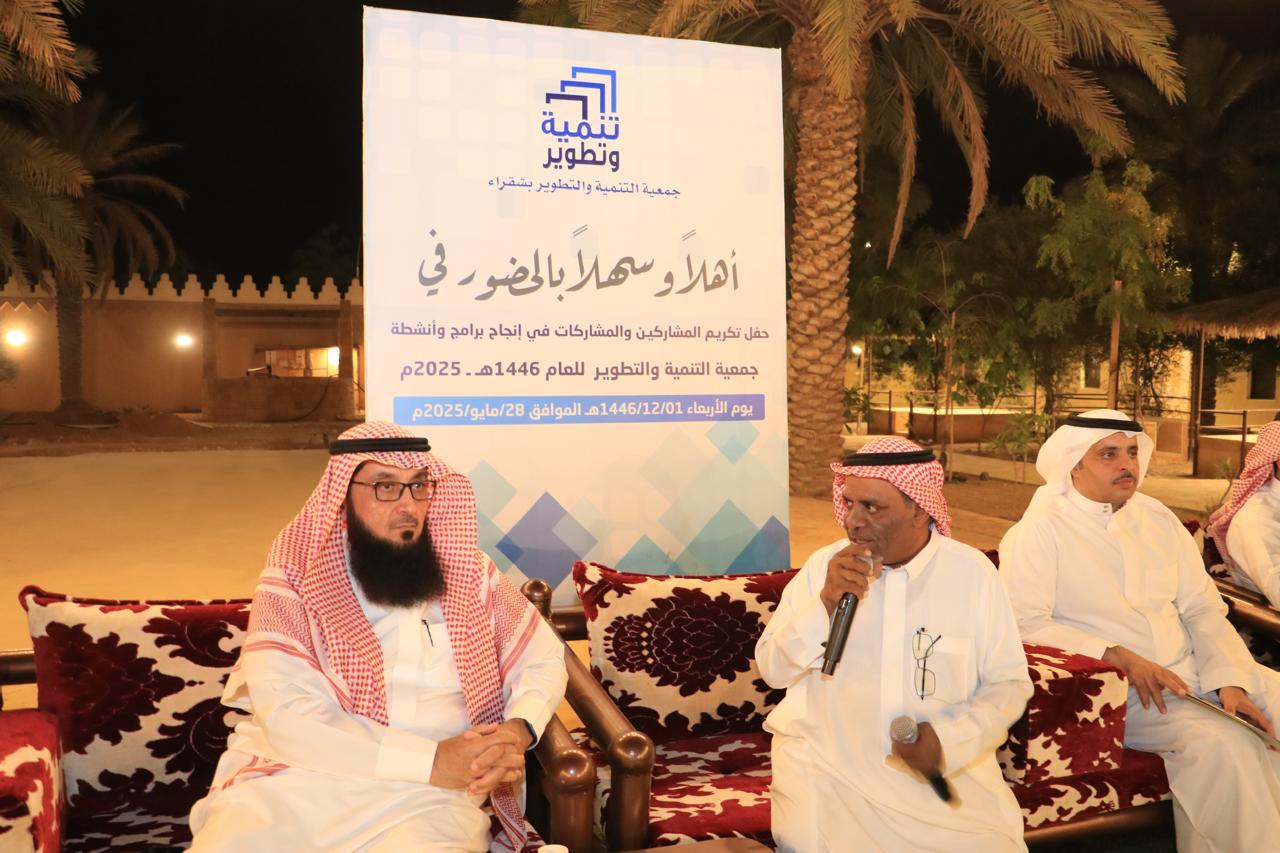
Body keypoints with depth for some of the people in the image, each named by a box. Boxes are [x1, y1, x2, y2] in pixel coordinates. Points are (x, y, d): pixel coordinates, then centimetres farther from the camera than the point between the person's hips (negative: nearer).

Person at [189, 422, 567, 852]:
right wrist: (430, 759, -19)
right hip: (295, 780, 1)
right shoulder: (295, 574, -3)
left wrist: (518, 731, -10)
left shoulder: (466, 568, 5)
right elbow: (285, 712, -13)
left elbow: (544, 657, 12)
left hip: (425, 795, 0)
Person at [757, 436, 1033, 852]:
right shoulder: (822, 565, -5)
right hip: (827, 769, 0)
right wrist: (825, 602, -21)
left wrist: (949, 738, -20)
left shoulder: (972, 570, -7)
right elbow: (772, 669, -6)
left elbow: (1008, 684, -3)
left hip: (948, 769, 0)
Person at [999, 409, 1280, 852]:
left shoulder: (1157, 517, 12)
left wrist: (1229, 680, -6)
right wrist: (1118, 657, -23)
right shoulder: (1039, 530, -8)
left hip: (1196, 671, 7)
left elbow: (1204, 609, 9)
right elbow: (1026, 622, -17)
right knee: (1222, 744, -26)